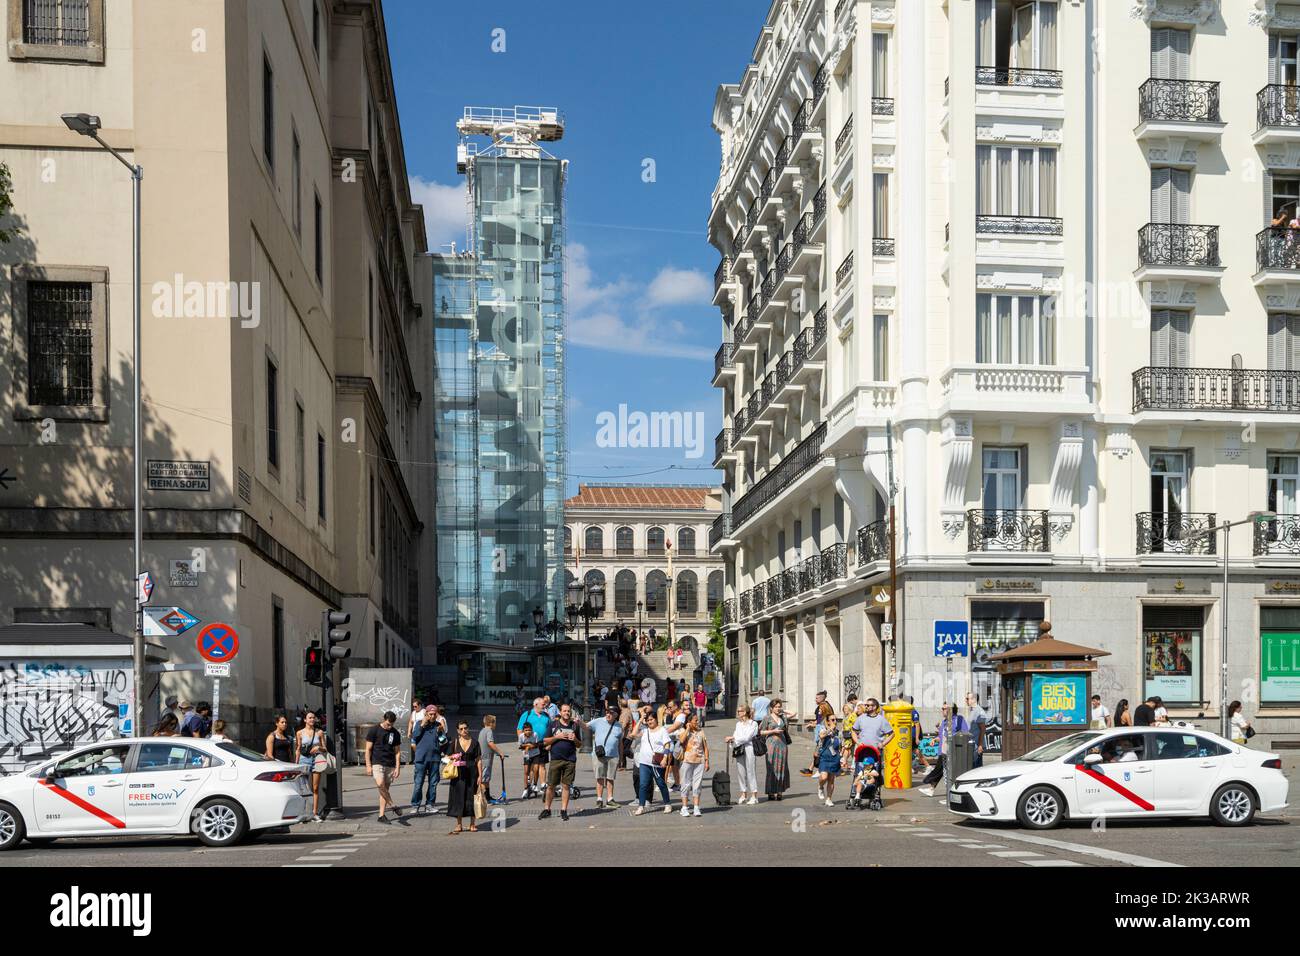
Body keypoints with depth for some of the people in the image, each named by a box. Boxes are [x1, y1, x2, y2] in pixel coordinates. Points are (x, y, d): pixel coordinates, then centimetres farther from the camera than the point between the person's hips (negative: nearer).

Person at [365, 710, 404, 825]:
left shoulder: (395, 733, 8)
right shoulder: (374, 730, -2)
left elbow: (397, 751, 12)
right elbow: (368, 749, -1)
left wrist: (398, 767, 4)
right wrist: (368, 765, -8)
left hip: (390, 764, 3)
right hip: (377, 763, -3)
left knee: (385, 788, 3)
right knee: (380, 784, -24)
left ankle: (382, 815, 7)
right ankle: (394, 807, -13)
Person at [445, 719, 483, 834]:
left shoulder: (474, 742, 3)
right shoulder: (455, 743, 4)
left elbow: (479, 760, 3)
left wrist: (480, 776, -3)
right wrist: (453, 758, -12)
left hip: (472, 773, -1)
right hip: (459, 773, 1)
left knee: (471, 797, 2)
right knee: (458, 797, 1)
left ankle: (472, 824, 13)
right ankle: (459, 825, 9)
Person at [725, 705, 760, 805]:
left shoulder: (753, 724, -3)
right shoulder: (738, 724, 17)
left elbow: (747, 737, -12)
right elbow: (735, 735, 11)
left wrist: (733, 738, -14)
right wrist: (730, 740, -10)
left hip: (749, 749, -6)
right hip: (739, 749, 6)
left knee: (750, 770, -5)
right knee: (740, 771, 5)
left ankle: (754, 796, 0)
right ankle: (743, 795, 12)